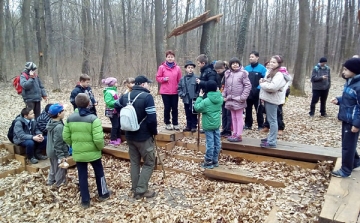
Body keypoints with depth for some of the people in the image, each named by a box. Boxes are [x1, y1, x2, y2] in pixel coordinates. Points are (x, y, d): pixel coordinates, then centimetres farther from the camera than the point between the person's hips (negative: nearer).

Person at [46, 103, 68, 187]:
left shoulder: (51, 123, 2)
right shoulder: (59, 127, -28)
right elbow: (58, 143, -27)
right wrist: (61, 156, -23)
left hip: (51, 151, 10)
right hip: (57, 153, -9)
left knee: (53, 167, 26)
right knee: (61, 169, 8)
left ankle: (51, 181, 41)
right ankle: (60, 184, 21)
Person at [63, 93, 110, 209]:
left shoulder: (70, 118, -4)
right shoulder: (93, 118, -19)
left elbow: (66, 137, 1)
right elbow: (98, 139, -24)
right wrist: (101, 147, -4)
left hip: (78, 153, 3)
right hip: (93, 152, -3)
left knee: (82, 176, 13)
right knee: (99, 172, 19)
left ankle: (85, 201, 20)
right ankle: (103, 193, 35)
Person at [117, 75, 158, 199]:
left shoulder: (125, 96, 7)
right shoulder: (147, 97, -17)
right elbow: (152, 118, -21)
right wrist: (154, 132, -6)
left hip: (129, 135, 7)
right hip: (144, 136, -7)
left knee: (134, 162, 16)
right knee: (149, 163, 6)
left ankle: (135, 190, 22)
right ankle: (141, 190, 4)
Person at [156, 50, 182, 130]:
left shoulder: (177, 68, 2)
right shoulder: (162, 67, -3)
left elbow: (179, 80, 6)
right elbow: (158, 78, 1)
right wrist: (163, 79, -17)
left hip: (175, 92, 2)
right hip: (165, 92, -1)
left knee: (175, 108, 9)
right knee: (167, 108, 6)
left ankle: (175, 123, 19)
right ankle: (167, 123, 19)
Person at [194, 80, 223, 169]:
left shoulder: (206, 101, -18)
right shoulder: (220, 98, -1)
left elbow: (197, 107, -10)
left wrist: (200, 97, -3)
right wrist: (218, 91, 16)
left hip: (208, 125, -6)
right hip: (217, 124, 6)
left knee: (210, 143, -1)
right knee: (217, 142, 11)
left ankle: (208, 162, 7)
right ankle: (215, 160, 22)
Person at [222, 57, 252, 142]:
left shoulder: (243, 73, -9)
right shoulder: (228, 73, 9)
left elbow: (248, 86, -11)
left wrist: (243, 97, -15)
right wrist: (224, 96, 7)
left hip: (238, 100, -6)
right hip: (230, 99, 6)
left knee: (239, 118, 1)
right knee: (233, 118, 14)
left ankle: (239, 136, 7)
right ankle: (235, 134, 23)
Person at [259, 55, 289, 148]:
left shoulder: (279, 74, -15)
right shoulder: (269, 72, 17)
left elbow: (273, 87, -28)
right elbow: (266, 82, 23)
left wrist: (262, 84, -15)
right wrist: (263, 81, 1)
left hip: (272, 99, -10)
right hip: (268, 98, 10)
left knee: (272, 120, -7)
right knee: (271, 120, 17)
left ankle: (272, 142, -4)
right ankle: (271, 137, 27)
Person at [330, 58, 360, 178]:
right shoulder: (349, 82, 7)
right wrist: (338, 100, 2)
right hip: (346, 119, 9)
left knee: (348, 145, 2)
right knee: (347, 143, 22)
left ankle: (345, 170, 16)